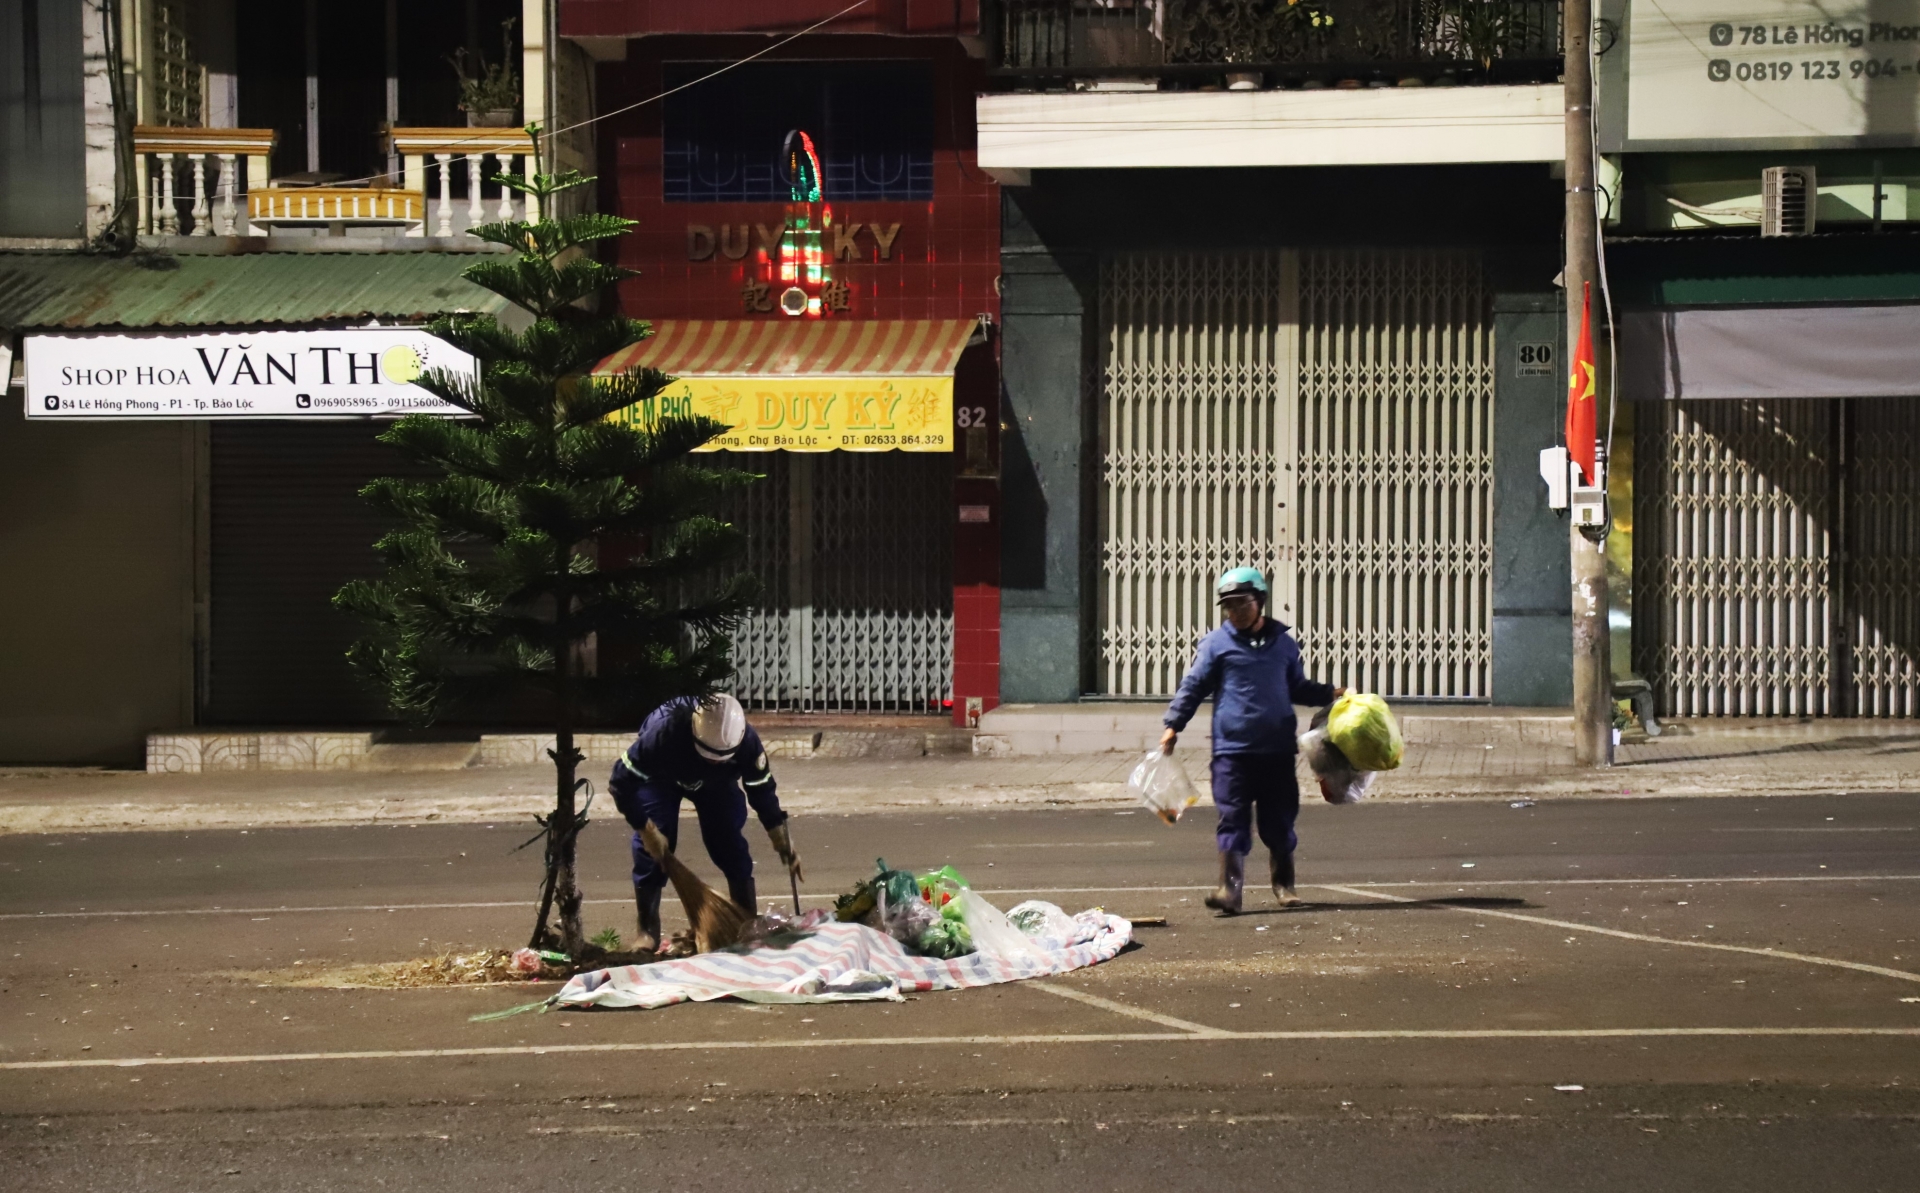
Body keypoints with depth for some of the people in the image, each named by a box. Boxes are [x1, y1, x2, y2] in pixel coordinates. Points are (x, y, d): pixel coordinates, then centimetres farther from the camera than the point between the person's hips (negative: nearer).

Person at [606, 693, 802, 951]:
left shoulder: (746, 741, -35)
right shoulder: (663, 730, -45)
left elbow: (762, 790, -18)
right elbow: (622, 780, -35)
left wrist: (784, 844, -15)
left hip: (716, 782, 2)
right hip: (660, 777, -2)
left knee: (729, 843, -9)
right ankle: (648, 932, -5)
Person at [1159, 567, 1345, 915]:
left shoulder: (1283, 643, 11)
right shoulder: (1216, 644, 2)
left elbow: (1297, 688, 25)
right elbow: (1193, 687, 5)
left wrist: (1329, 693, 15)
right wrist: (1173, 724, -3)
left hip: (1277, 750, 3)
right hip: (1232, 750, -2)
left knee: (1280, 821, 10)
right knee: (1233, 820, -7)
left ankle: (1283, 884, 26)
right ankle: (1230, 888, -9)